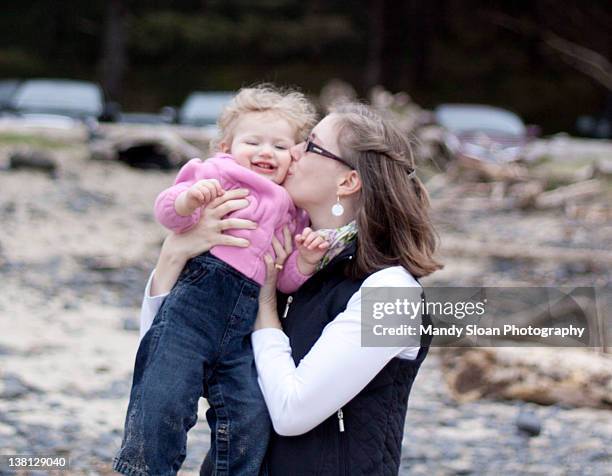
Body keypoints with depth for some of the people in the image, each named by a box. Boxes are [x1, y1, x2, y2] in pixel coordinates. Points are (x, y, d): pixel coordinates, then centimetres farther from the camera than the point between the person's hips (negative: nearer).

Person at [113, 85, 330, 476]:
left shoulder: (289, 214, 24)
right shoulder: (218, 175, 8)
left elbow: (285, 280, 20)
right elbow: (168, 210, -3)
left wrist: (305, 261, 0)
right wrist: (189, 198, -25)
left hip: (245, 325, 5)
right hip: (196, 299, -5)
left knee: (251, 414, -5)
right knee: (165, 398, -14)